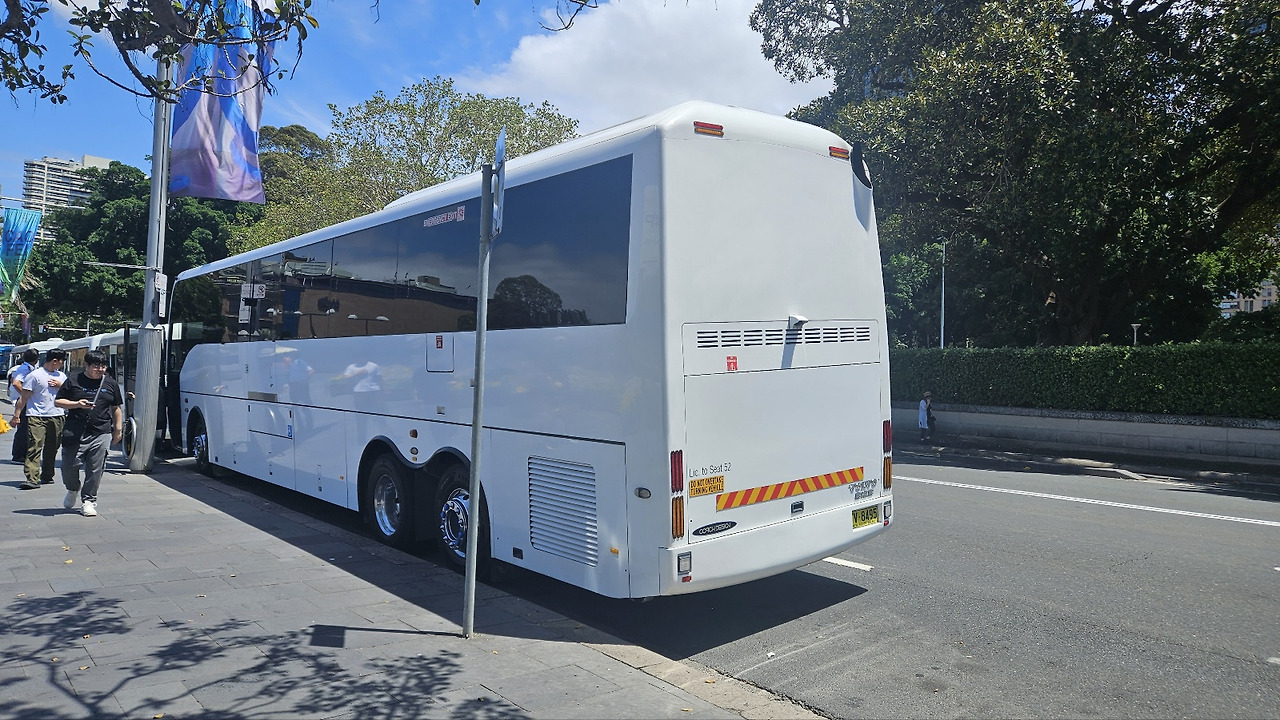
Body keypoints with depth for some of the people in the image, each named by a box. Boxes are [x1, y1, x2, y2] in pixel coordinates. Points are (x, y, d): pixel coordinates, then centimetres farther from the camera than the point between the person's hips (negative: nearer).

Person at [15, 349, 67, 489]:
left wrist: (60, 385, 1)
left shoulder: (61, 376, 15)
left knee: (52, 449, 10)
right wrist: (16, 415, -8)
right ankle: (32, 479, -16)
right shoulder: (34, 375, -2)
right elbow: (24, 397, -3)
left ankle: (47, 476, 21)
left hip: (57, 416, 5)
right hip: (37, 417, -5)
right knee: (35, 447, -12)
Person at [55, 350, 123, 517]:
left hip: (101, 434, 1)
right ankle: (73, 489, 32)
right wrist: (77, 404, -12)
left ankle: (89, 501, 11)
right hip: (75, 433, -1)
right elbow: (58, 401, 6)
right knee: (69, 467, 1)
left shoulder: (110, 383, 11)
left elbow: (116, 409, 17)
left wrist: (118, 430, 13)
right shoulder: (73, 382, 4)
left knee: (95, 470, 0)